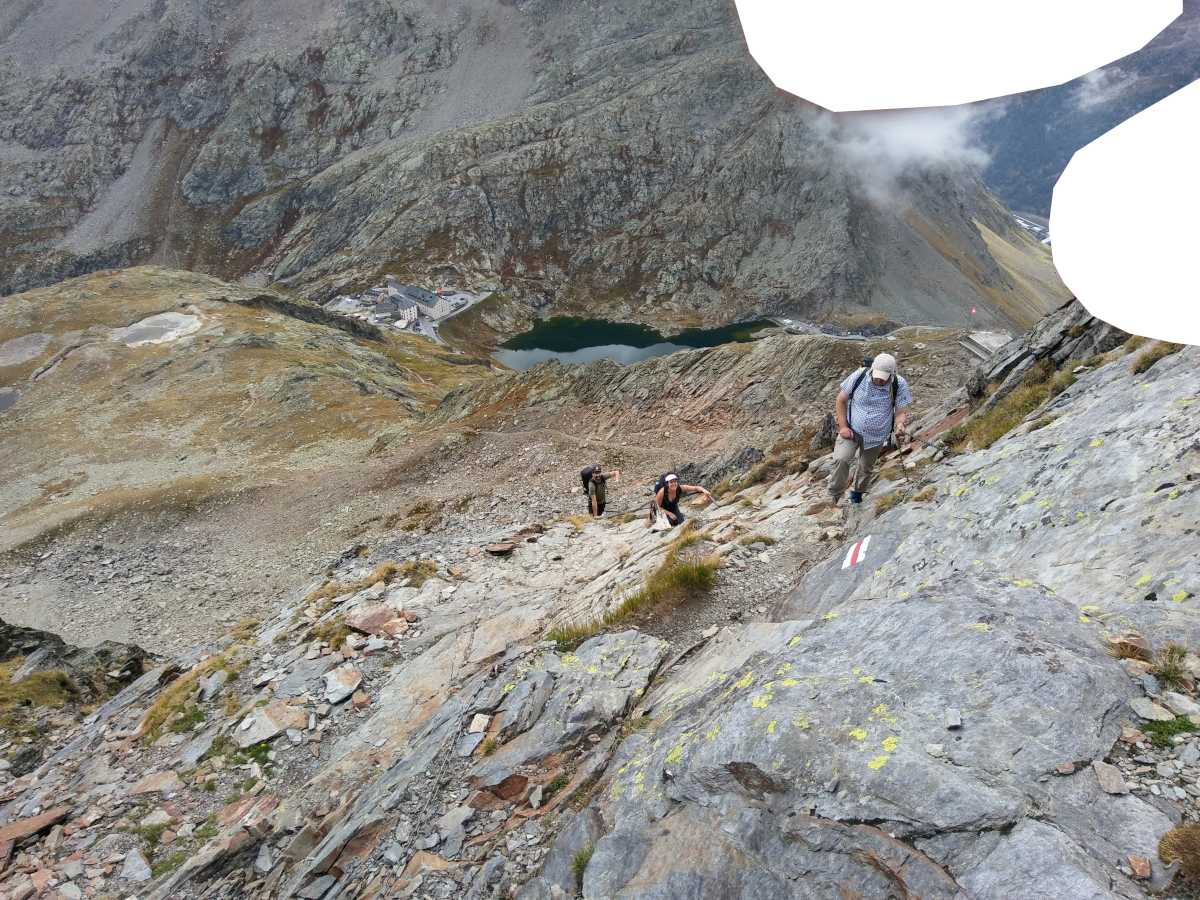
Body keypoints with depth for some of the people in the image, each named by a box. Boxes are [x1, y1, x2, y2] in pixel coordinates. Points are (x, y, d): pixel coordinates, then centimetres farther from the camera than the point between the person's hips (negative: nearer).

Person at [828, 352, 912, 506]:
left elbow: (900, 412, -9)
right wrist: (843, 426, -13)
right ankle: (833, 497, -7)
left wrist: (900, 425, -34)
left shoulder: (899, 385, -14)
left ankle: (857, 493, 47)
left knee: (866, 468, 18)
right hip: (851, 430, -2)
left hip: (876, 437, 2)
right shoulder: (859, 376, -16)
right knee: (841, 460, -25)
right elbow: (841, 400, -6)